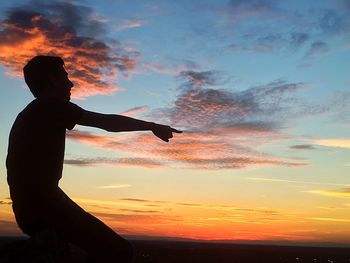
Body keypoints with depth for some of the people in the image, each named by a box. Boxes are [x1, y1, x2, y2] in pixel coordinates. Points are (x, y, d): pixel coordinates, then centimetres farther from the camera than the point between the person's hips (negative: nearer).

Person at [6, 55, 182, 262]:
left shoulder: (28, 115, 22)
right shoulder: (52, 105, -7)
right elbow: (108, 123, -11)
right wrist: (153, 126, -1)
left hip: (27, 209, 10)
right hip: (45, 206, -10)